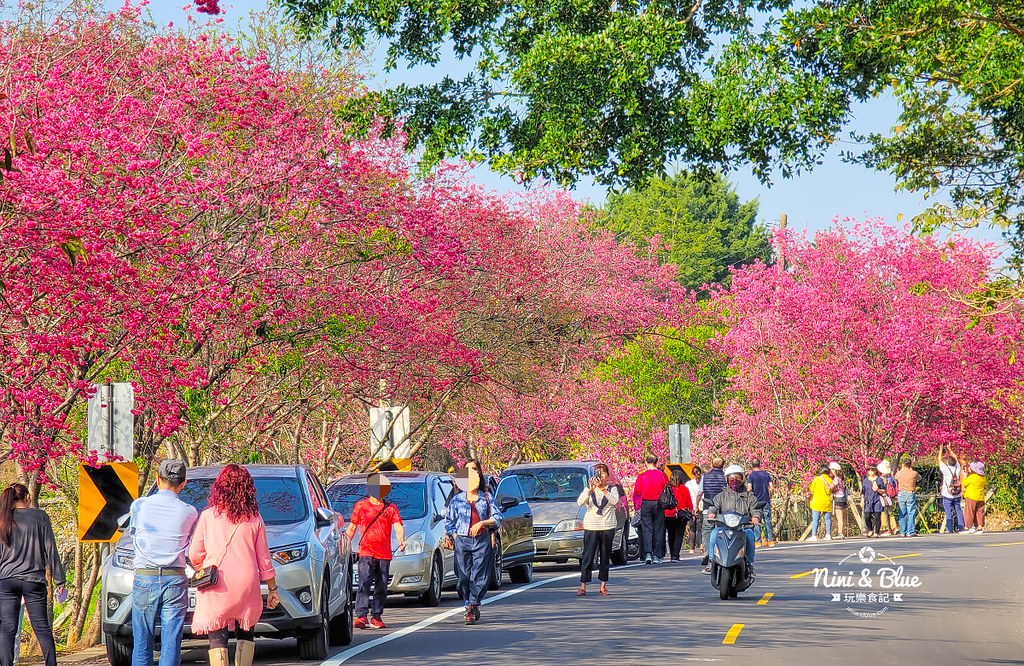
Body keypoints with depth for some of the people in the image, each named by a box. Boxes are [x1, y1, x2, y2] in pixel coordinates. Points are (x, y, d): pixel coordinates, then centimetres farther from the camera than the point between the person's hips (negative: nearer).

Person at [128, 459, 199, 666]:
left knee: (142, 643, 6)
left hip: (144, 579, 0)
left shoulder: (140, 505, -1)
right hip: (176, 580, 0)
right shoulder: (189, 512, -2)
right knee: (171, 644, 0)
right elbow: (193, 551, 8)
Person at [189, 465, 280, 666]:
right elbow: (264, 559, 7)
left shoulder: (208, 516, 0)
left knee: (217, 638, 0)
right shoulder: (254, 519, 3)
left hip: (216, 588, -1)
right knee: (245, 634, 17)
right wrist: (273, 589, 16)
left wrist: (202, 570, 25)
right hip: (246, 584, 2)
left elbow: (194, 555, 5)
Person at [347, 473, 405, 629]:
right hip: (365, 552, -2)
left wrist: (401, 540, -21)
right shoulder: (360, 506, 9)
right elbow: (351, 528, 13)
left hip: (384, 554, 2)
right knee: (364, 584, -15)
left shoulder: (391, 508, 9)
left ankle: (376, 617, 14)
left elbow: (398, 527, -1)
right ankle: (361, 616, -21)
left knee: (381, 588, 5)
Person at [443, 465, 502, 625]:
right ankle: (471, 606, 11)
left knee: (479, 575, -8)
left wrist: (482, 523, -10)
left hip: (482, 540, -1)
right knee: (464, 575, -4)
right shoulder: (457, 500, 9)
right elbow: (448, 522, 12)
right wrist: (454, 537, -1)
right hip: (462, 540, 1)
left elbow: (497, 518, 4)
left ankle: (472, 604, -2)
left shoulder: (487, 498, 7)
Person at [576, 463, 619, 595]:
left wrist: (603, 489, -28)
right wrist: (591, 490, -26)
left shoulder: (612, 489, 7)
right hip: (591, 527, -1)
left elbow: (615, 501, -15)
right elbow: (580, 502, -12)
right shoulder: (588, 490, 6)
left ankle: (603, 586, 11)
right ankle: (583, 586, -8)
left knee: (605, 557, 5)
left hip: (607, 527, 1)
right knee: (587, 557, -7)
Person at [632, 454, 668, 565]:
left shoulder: (642, 476, -6)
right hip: (658, 504, 1)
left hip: (646, 503, -1)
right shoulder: (662, 475, -4)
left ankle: (648, 553, -13)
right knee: (658, 529, 7)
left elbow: (637, 491, -3)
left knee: (646, 529, 2)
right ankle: (657, 555, 8)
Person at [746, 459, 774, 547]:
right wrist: (770, 497, 15)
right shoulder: (766, 474, 6)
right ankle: (770, 540, 2)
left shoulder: (751, 475, -4)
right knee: (768, 521, 5)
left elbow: (749, 489, -13)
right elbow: (772, 488, 2)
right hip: (766, 501, 3)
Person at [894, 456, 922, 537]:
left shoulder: (899, 473, -3)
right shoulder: (914, 473, -6)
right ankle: (910, 532, -2)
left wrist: (902, 469, 21)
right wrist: (912, 470, 15)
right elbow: (919, 478, 14)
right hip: (911, 494, -2)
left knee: (902, 515, 8)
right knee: (911, 514, 2)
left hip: (901, 494, 2)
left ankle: (902, 532, 8)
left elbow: (895, 478, 18)